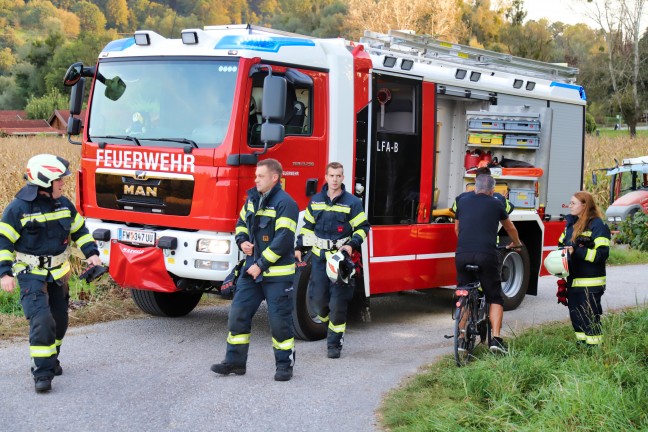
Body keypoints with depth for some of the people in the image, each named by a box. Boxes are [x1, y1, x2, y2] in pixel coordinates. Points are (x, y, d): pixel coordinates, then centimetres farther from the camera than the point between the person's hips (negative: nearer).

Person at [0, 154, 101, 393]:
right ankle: (42, 372, -14)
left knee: (59, 319, 14)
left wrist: (91, 253, 2)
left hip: (58, 274, 6)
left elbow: (79, 230, 15)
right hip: (31, 274, -6)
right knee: (41, 320, -19)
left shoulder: (64, 204, 2)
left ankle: (50, 359, 36)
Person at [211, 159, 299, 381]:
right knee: (238, 314, 6)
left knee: (280, 320, 0)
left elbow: (283, 240, -20)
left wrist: (261, 265, -18)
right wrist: (242, 241, 2)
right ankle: (235, 361, 15)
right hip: (251, 270, 7)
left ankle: (285, 364, 13)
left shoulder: (285, 203, -14)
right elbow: (241, 223, 24)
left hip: (277, 273, -7)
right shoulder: (253, 198, 11)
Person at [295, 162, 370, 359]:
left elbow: (362, 227, 3)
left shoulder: (352, 202, -1)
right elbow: (307, 226, 18)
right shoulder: (315, 201, 10)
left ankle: (334, 343, 6)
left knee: (338, 303, -3)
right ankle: (327, 320, 35)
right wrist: (299, 248, 9)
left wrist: (352, 245, -13)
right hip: (319, 258, 3)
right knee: (317, 300, 3)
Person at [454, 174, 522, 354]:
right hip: (486, 255, -2)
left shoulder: (463, 202, 17)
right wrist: (516, 243, 51)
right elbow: (510, 228, 31)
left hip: (462, 254, 2)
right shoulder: (496, 204, 12)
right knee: (495, 298, 9)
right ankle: (496, 338, -3)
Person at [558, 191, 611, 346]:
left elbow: (602, 253, -20)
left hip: (590, 283, -8)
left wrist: (577, 251, -27)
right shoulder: (571, 224, 13)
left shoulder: (597, 225, -12)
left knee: (590, 319, -4)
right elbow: (562, 245, 24)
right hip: (573, 281, 8)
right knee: (576, 316, 13)